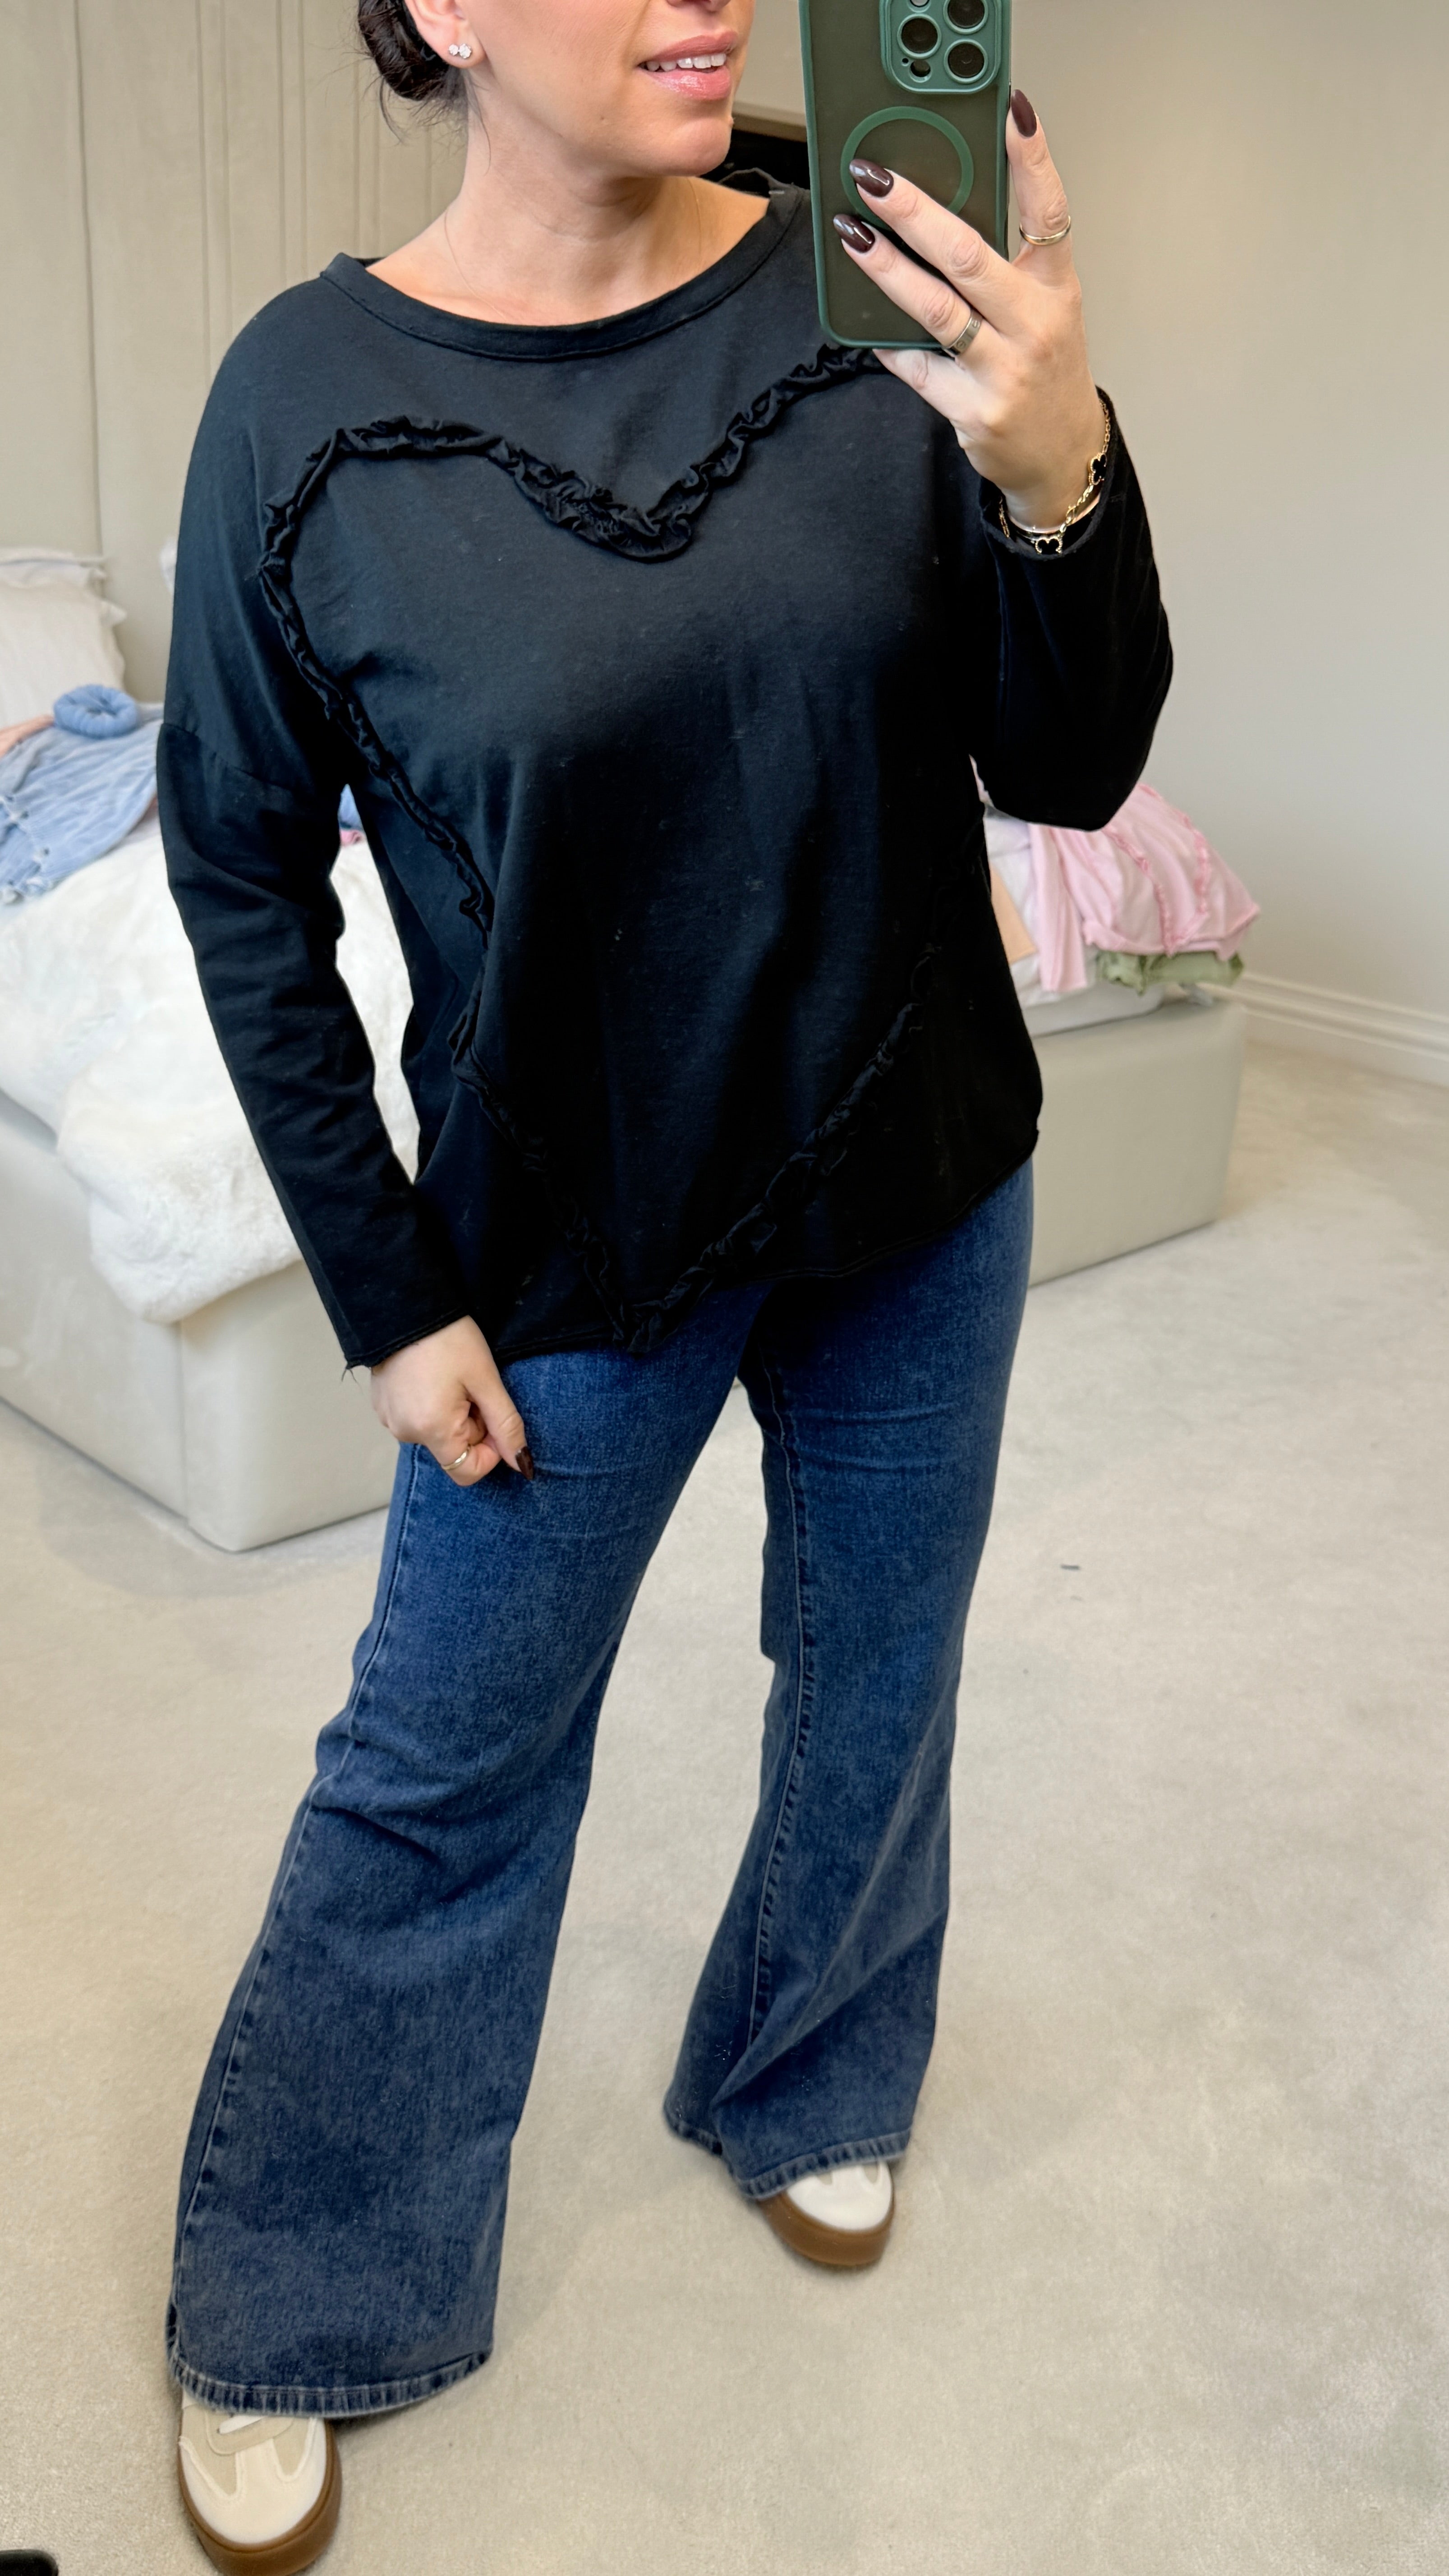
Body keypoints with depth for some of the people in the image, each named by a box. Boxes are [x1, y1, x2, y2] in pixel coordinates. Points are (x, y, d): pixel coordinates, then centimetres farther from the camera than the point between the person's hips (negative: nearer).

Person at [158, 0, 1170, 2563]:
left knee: (877, 1677, 20)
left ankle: (804, 2088, 51)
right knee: (445, 1766, 11)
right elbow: (246, 882, -5)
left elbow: (1072, 771, -8)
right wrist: (388, 1293, -6)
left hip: (923, 1191, 3)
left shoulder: (874, 288, -8)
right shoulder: (311, 401, -13)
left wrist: (1058, 477, -28)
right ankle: (279, 2311, 37)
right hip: (571, 1239, -2)